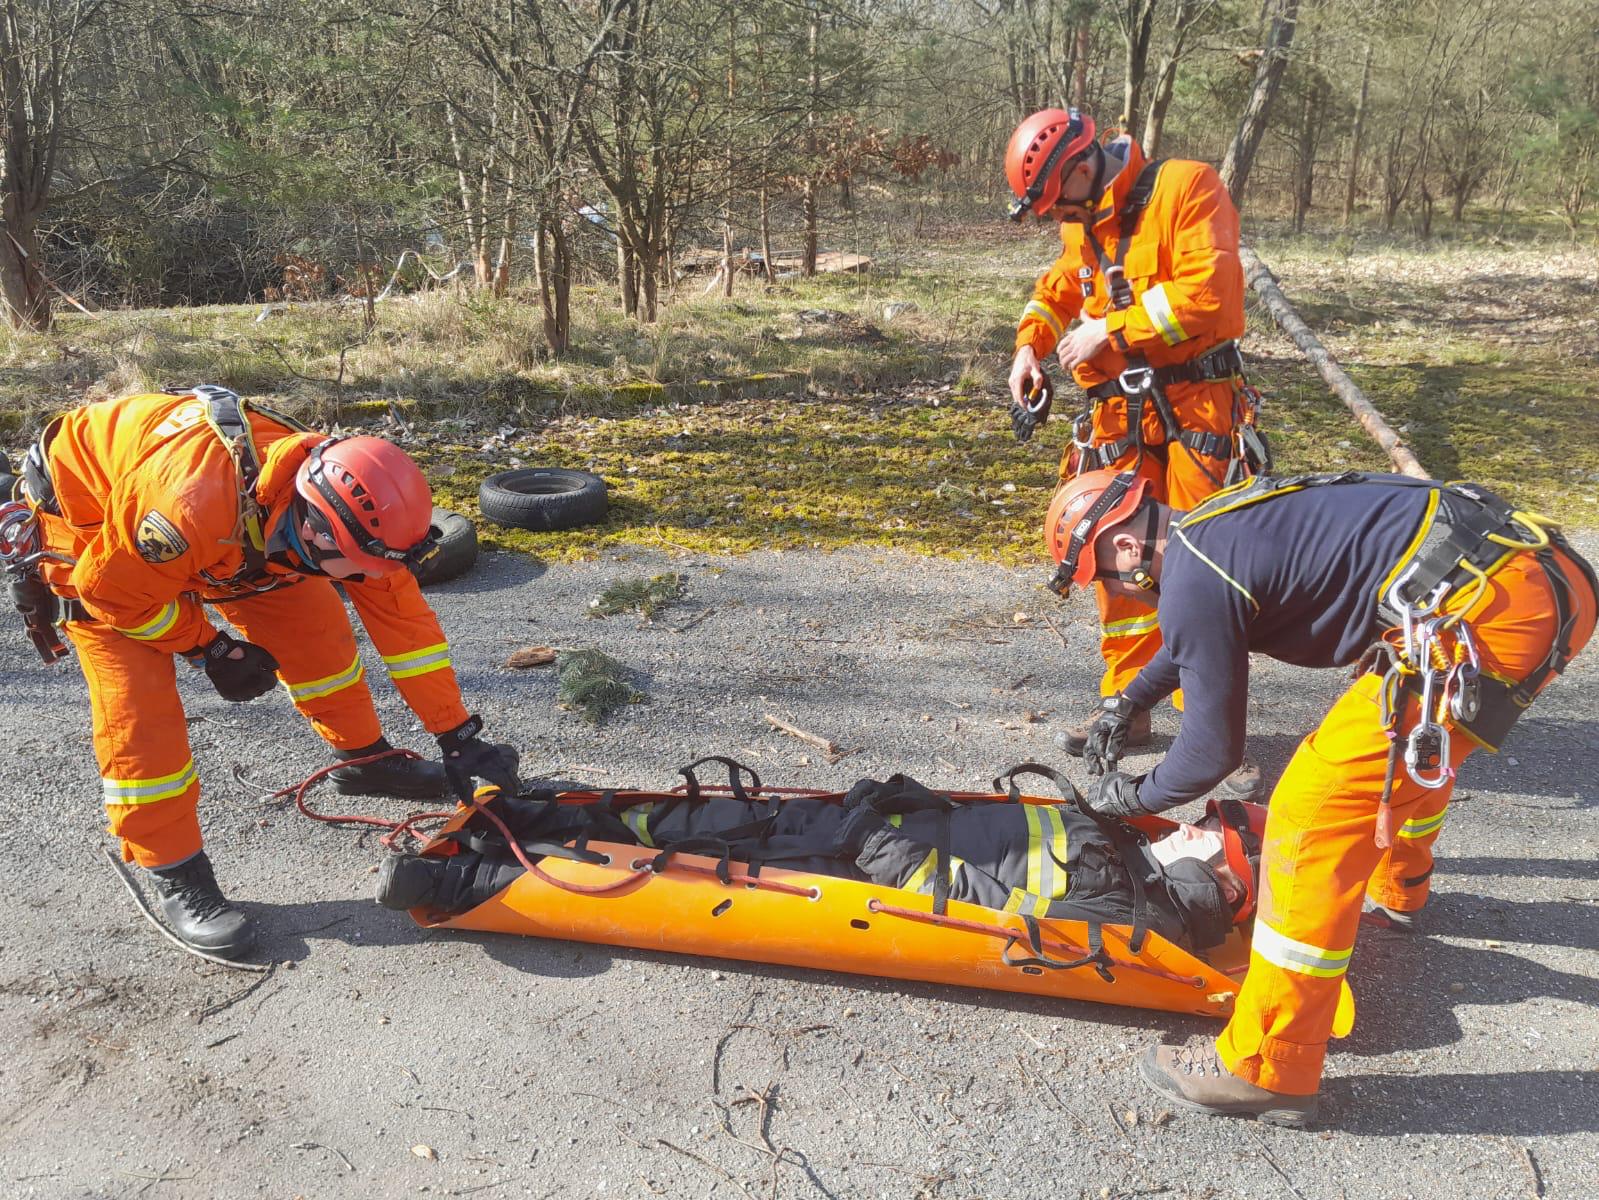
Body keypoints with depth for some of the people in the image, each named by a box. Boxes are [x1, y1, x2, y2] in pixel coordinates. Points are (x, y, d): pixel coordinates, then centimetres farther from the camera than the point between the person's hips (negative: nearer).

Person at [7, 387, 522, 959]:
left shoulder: (338, 500, -26)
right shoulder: (197, 502, -46)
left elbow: (402, 616, -17)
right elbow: (114, 589, -27)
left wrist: (459, 737, -14)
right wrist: (212, 649, -16)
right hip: (86, 516, -5)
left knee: (311, 621, -2)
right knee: (136, 703, -16)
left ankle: (363, 758, 20)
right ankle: (177, 877, 0)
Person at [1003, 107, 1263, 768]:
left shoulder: (1185, 186, -8)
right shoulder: (1084, 224, 13)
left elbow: (1209, 291, -20)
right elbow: (1057, 288, 27)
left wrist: (1110, 330, -16)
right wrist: (1030, 344, 7)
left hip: (1195, 406, -6)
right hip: (1118, 412, 7)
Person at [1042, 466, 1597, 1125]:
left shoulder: (1193, 579, -11)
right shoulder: (1218, 524, 16)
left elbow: (1212, 752, -3)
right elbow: (1190, 639, 39)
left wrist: (1131, 798, 14)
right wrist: (1127, 702, 43)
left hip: (1487, 614, -11)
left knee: (1316, 806, -8)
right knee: (1414, 737, 35)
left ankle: (1265, 1071, 0)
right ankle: (1394, 892, 62)